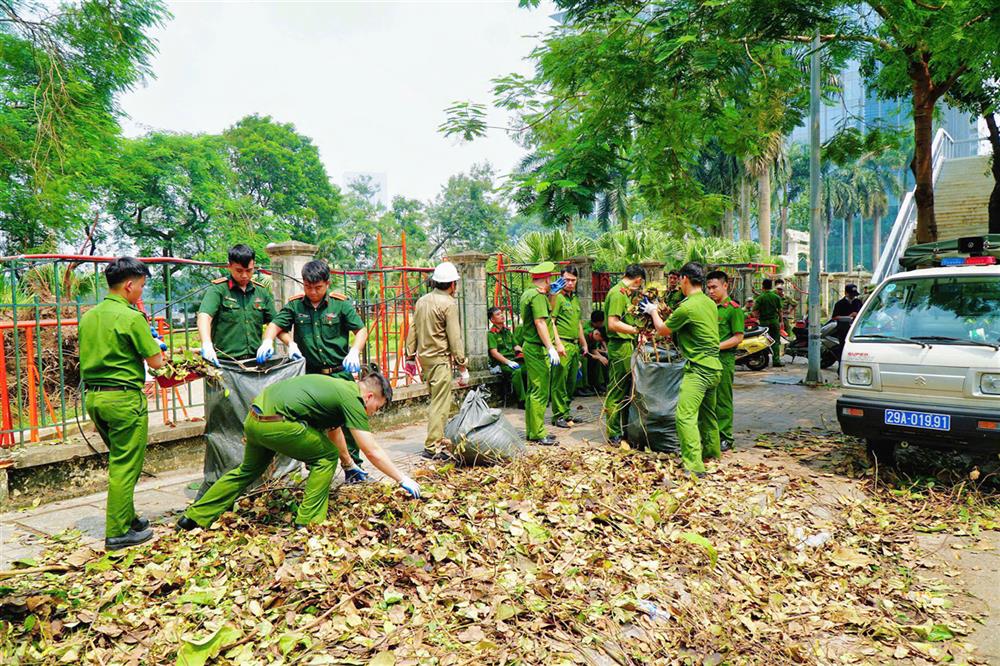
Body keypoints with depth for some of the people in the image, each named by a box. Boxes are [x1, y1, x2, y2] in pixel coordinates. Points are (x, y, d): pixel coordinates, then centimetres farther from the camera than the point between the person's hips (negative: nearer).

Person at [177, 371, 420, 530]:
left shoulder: (341, 386, 20)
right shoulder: (352, 399, -5)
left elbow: (333, 428, 36)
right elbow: (372, 451, -6)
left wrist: (348, 462, 46)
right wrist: (403, 480, 3)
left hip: (254, 417, 9)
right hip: (275, 422, -9)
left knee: (248, 470, 28)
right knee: (326, 457, 4)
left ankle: (195, 517, 35)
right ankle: (308, 523, 7)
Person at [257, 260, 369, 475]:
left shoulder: (341, 303, -3)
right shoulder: (295, 305, 3)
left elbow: (361, 330, -3)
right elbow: (275, 324, 5)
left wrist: (354, 352, -20)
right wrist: (267, 341, -16)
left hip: (339, 373, -2)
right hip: (309, 374, 2)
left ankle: (353, 466, 16)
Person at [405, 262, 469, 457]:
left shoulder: (422, 301, 10)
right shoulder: (449, 304, -12)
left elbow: (413, 330, 13)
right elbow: (455, 338, -14)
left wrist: (410, 356, 19)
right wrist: (463, 366, -9)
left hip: (424, 357, 8)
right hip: (440, 358, -8)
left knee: (436, 400, 19)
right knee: (440, 403, -3)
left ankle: (438, 440, 29)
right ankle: (432, 447, -2)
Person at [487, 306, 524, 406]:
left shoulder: (507, 330, 19)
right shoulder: (491, 333, -3)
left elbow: (516, 346, 22)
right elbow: (494, 352, -12)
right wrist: (508, 362, -20)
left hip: (513, 360, 6)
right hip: (500, 364, -6)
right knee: (517, 370, -34)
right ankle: (521, 400, -28)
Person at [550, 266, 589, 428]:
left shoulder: (576, 299, 20)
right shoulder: (557, 297, -6)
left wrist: (583, 343, 25)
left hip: (575, 345, 8)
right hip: (562, 343, -8)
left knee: (571, 382, 11)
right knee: (559, 382, -6)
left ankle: (565, 412, 20)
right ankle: (559, 416, 0)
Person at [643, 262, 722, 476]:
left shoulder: (687, 307, -17)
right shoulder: (710, 303, 10)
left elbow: (662, 330, -3)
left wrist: (653, 311, 16)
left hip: (698, 368, -9)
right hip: (714, 366, 9)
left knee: (685, 415, -13)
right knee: (707, 412, 24)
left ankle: (694, 465, -17)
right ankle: (712, 451, 40)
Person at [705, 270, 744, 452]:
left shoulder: (733, 308, -5)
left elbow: (738, 337, -9)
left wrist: (717, 346, -18)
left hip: (724, 358, -6)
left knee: (722, 400, 0)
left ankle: (725, 438, 9)